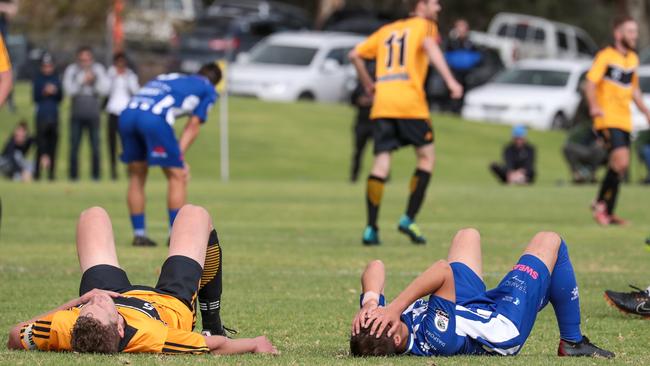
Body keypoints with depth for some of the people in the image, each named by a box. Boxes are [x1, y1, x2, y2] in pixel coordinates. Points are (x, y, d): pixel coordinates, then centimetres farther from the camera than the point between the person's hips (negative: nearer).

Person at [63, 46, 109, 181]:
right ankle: (73, 174, 5)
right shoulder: (71, 70, 3)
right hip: (77, 115, 0)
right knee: (74, 146, -1)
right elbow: (69, 90, -6)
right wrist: (82, 81, -14)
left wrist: (94, 81, -16)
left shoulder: (98, 69, 4)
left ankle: (96, 174, 5)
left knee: (95, 146, -2)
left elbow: (104, 90, -2)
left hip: (93, 114, 0)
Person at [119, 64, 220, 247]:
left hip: (127, 113, 6)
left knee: (136, 176, 18)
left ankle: (139, 234, 17)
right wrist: (180, 157, 8)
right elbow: (193, 126, 13)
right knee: (177, 176, 7)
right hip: (155, 118, -6)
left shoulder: (167, 78, 38)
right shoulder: (208, 90, 23)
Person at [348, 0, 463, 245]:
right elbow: (429, 46, -14)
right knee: (426, 158, 10)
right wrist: (450, 80, -23)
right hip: (411, 105, -5)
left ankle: (371, 229, -8)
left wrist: (368, 84, 35)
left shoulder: (387, 30, 24)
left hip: (381, 105, 5)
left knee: (381, 164, 1)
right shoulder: (425, 26, 8)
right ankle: (409, 219, 2)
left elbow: (355, 55, 22)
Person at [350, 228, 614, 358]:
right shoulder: (435, 339, -48)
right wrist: (395, 307, -57)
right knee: (549, 241, 6)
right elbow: (444, 272, -53)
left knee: (467, 235, 28)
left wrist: (370, 301, -45)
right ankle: (572, 342, 19)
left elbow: (375, 268, -28)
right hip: (504, 326, -7)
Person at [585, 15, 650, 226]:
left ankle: (608, 213, 19)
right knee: (621, 161, -21)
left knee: (620, 166, 9)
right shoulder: (605, 56, -8)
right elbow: (591, 82, -16)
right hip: (608, 120, -8)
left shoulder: (633, 59, 15)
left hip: (625, 120, 8)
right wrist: (594, 106, -31)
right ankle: (600, 204, -6)